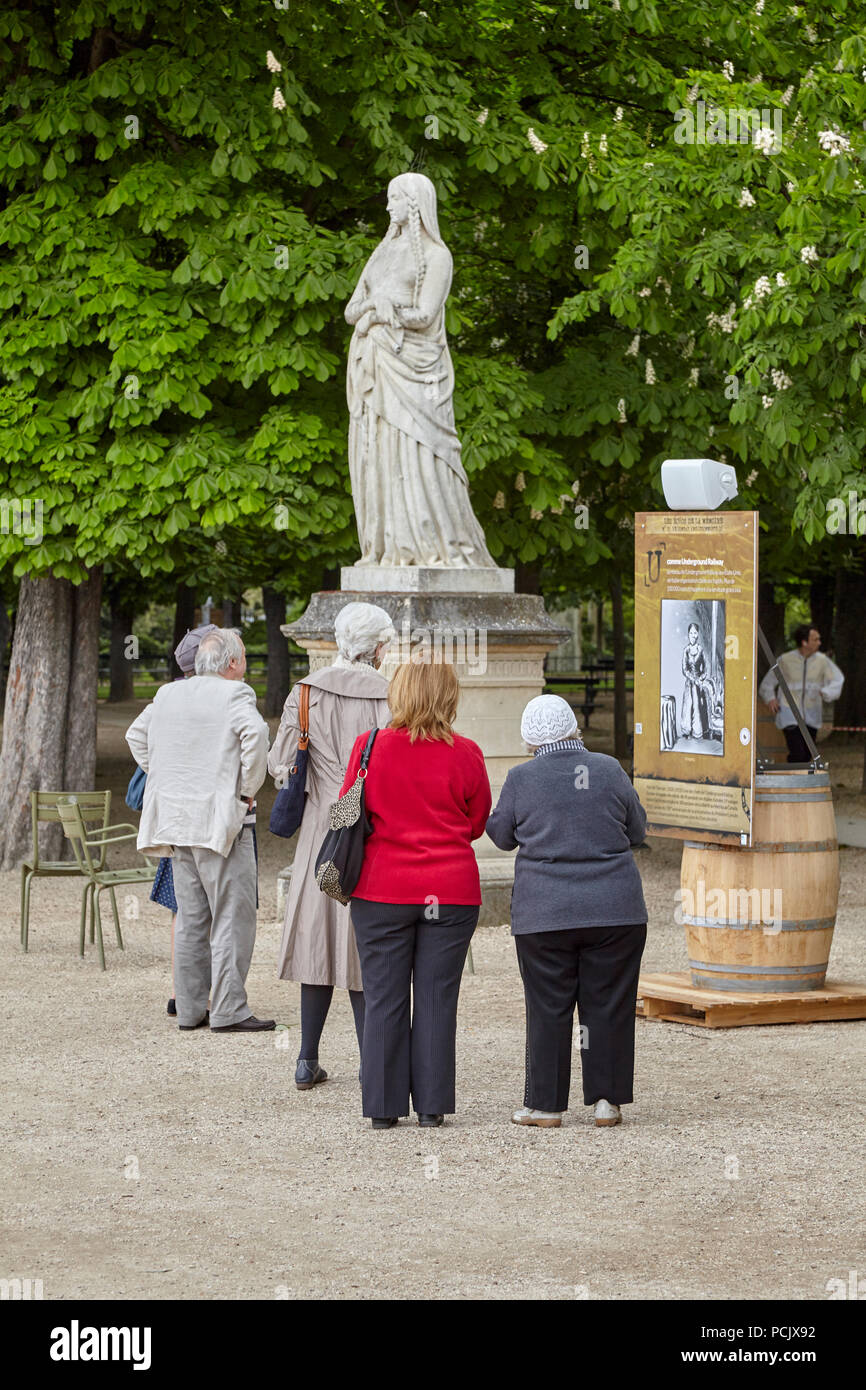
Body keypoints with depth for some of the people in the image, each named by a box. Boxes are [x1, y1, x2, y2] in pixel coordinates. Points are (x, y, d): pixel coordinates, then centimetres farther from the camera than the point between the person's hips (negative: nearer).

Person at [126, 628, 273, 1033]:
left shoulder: (168, 694, 12)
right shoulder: (234, 694, -10)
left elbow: (136, 734, 23)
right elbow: (254, 731, -25)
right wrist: (248, 789, -13)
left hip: (176, 818, 7)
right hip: (220, 820, -7)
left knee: (191, 919, 13)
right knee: (233, 917, -3)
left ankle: (189, 1009, 15)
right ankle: (228, 1011, -6)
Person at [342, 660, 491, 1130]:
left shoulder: (370, 747, -6)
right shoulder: (466, 755, -5)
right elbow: (477, 823, 7)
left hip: (382, 891, 0)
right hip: (451, 892, 0)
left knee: (384, 999, 6)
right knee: (437, 998, 6)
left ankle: (383, 1107, 8)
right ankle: (431, 1105, 8)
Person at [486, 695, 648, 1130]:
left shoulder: (521, 779, -3)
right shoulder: (609, 770, 1)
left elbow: (501, 835, 10)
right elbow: (637, 830, 11)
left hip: (545, 913, -1)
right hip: (614, 908, 1)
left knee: (548, 1009, 5)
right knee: (608, 1005, 7)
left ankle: (546, 1104, 8)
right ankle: (606, 1099, 8)